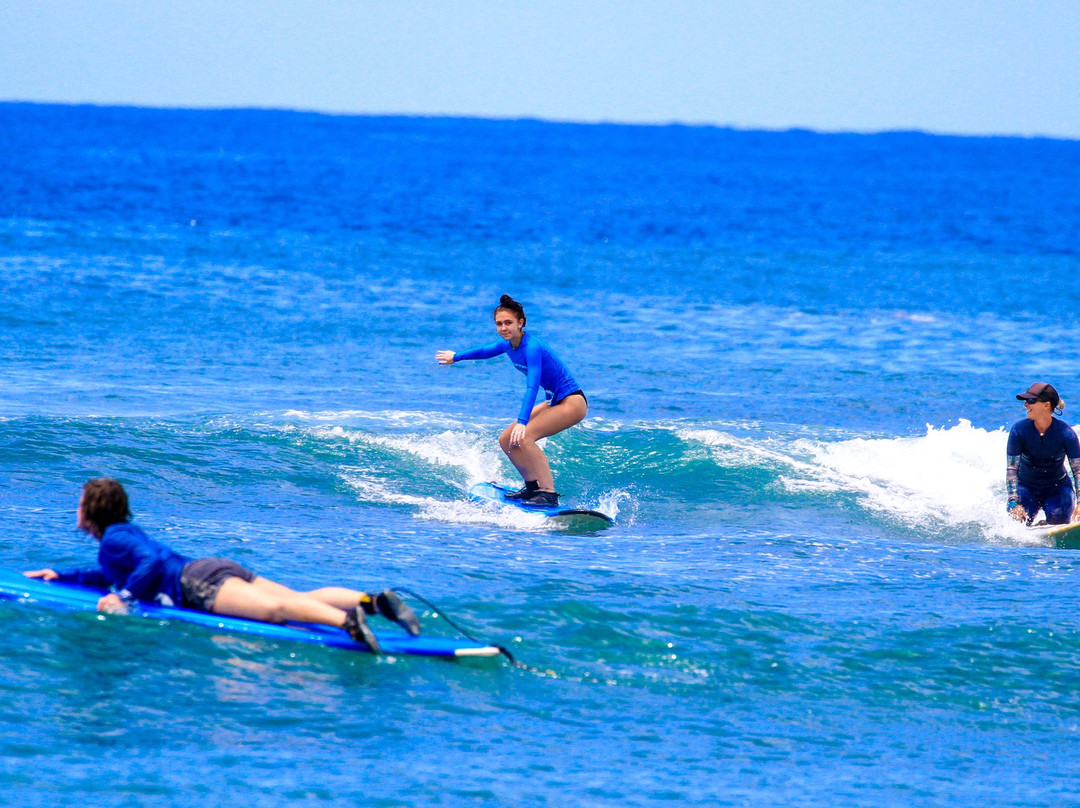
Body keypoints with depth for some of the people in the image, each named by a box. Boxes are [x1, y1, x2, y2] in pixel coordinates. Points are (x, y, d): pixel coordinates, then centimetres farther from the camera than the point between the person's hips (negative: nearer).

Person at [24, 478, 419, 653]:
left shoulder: (113, 540, 4)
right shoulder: (128, 533, 34)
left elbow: (152, 564, -14)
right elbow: (112, 574, 55)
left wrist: (124, 599, -10)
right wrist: (62, 576, 55)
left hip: (199, 582, -9)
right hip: (220, 569, 9)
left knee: (273, 609, -33)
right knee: (302, 599, -10)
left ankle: (347, 622, -58)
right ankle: (374, 600, -31)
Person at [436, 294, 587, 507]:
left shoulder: (532, 348, -24)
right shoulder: (508, 344, 3)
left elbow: (532, 386, -34)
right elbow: (485, 351, 25)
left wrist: (522, 422, -45)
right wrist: (456, 357, 40)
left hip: (572, 403, -10)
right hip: (554, 402, 10)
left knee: (524, 437, -27)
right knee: (506, 440, 7)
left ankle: (549, 494, -31)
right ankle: (533, 487, 13)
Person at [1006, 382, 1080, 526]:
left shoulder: (1065, 433, -19)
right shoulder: (1019, 430, -18)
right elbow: (1011, 468, -16)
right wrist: (1014, 502, -28)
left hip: (1058, 488, -1)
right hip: (1027, 487, 1)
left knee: (1057, 517, -31)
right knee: (1019, 518, -27)